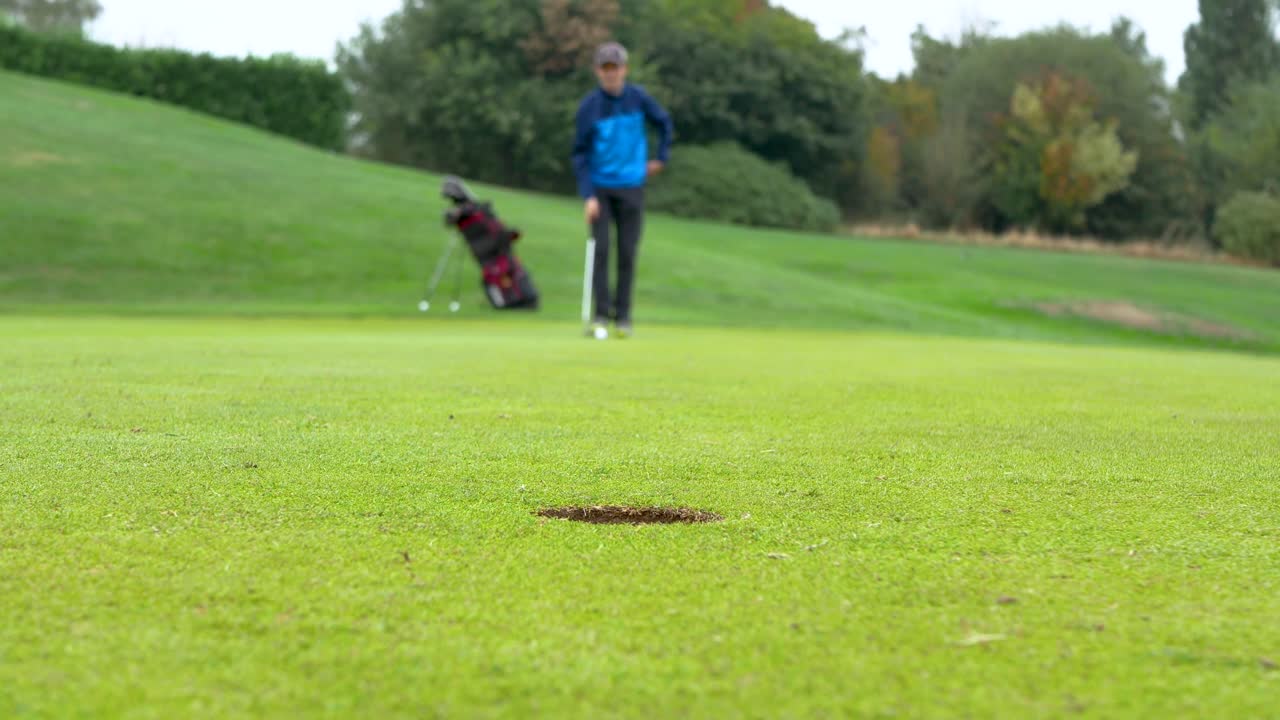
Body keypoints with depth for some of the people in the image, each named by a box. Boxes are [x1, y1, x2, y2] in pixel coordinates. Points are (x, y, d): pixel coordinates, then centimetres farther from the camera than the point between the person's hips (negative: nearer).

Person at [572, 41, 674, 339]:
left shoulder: (638, 98, -3)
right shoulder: (589, 106, -8)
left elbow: (665, 123, 15)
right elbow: (581, 153, -7)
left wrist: (661, 158, 12)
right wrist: (588, 196, -15)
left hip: (631, 188, 1)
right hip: (600, 188, -1)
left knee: (627, 253, 2)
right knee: (600, 250, -8)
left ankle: (623, 316, 8)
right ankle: (601, 314, -5)